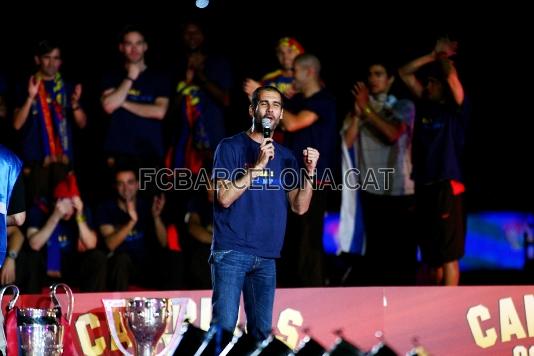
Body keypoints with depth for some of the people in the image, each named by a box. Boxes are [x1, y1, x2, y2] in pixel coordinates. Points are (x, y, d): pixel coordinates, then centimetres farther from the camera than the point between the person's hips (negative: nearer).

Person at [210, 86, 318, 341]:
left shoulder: (285, 156, 13)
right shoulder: (230, 147, 0)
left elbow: (300, 207, 8)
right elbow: (225, 198, -11)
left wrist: (310, 171, -7)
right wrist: (258, 165, -16)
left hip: (267, 256, 5)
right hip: (232, 252, -5)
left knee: (262, 331, 6)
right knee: (224, 326, -11)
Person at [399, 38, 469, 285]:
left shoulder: (456, 109, -4)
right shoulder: (425, 105, 10)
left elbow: (452, 78, -20)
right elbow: (404, 73, 10)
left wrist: (445, 57, -2)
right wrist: (434, 55, 4)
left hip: (447, 186, -6)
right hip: (424, 185, 6)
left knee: (448, 253, -6)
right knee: (429, 252, 14)